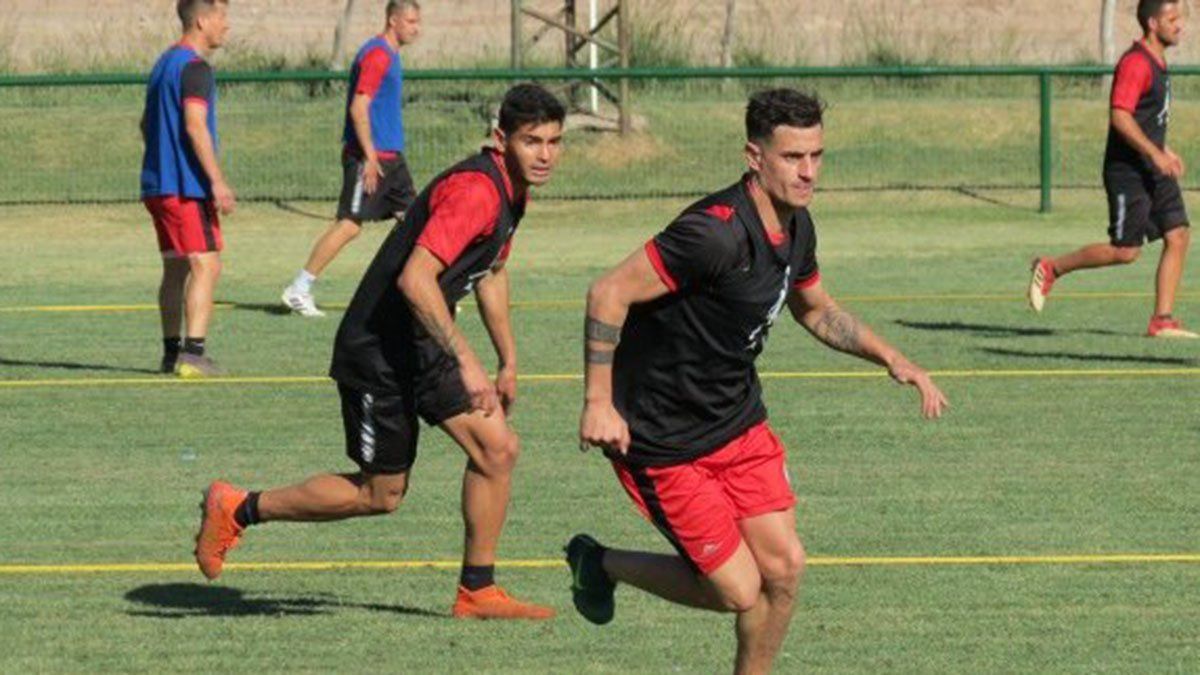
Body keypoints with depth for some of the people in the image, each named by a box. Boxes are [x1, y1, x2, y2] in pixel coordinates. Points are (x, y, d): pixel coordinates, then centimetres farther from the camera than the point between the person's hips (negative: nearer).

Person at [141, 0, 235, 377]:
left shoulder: (164, 63, 18)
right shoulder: (194, 67, -12)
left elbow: (146, 125, 24)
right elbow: (194, 126, -22)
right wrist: (217, 180, -23)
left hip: (158, 185, 10)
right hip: (187, 186, -10)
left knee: (175, 268, 14)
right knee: (206, 265, -11)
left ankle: (172, 352, 17)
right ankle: (193, 354, -19)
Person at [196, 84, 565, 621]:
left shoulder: (512, 189, 8)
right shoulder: (474, 189, -25)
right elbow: (415, 279, -33)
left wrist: (508, 362, 27)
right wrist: (464, 361, -34)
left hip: (425, 348, 9)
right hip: (378, 349, -9)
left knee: (497, 449, -3)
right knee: (381, 494, 3)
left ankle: (477, 592, 9)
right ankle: (238, 510, 19)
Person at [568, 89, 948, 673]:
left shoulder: (796, 227, 1)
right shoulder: (717, 231, -28)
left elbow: (815, 309, 22)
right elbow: (609, 293, -26)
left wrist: (891, 358, 11)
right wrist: (599, 402, -27)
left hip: (739, 422, 8)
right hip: (665, 443, -8)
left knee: (783, 567, 0)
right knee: (739, 592, -5)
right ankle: (601, 564, 19)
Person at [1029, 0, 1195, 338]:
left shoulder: (1157, 62, 15)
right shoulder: (1136, 63, -17)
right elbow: (1119, 117, -25)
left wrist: (1163, 150, 22)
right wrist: (1155, 154, -26)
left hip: (1154, 170, 9)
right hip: (1127, 171, -9)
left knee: (1178, 236, -2)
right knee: (1125, 251, -7)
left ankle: (1162, 320, 0)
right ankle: (1051, 269, 11)